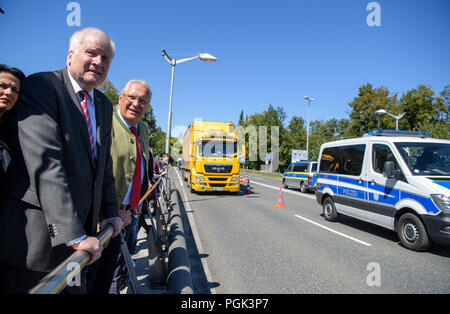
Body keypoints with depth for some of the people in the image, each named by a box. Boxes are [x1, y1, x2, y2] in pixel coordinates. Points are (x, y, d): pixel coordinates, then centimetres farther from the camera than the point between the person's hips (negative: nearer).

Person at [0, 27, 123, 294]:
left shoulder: (104, 105, 11)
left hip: (81, 230, 7)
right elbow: (45, 164, -23)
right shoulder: (41, 86, -12)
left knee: (77, 288, 17)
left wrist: (110, 211, 11)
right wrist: (73, 234, -26)